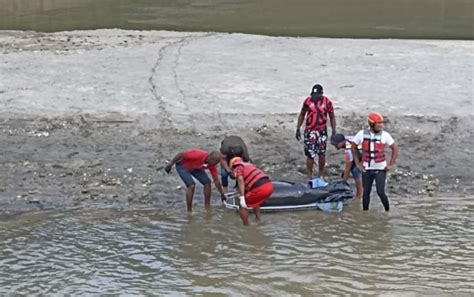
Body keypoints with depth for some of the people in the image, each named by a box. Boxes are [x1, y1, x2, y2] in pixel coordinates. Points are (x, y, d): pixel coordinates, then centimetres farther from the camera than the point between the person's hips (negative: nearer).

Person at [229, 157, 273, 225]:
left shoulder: (237, 169, 10)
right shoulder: (249, 165, 33)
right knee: (254, 203, 35)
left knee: (242, 206, 10)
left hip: (259, 189, -7)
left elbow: (240, 180, -11)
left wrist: (242, 198, -17)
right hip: (269, 185, 8)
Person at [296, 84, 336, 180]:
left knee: (322, 154, 5)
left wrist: (334, 131, 0)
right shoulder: (307, 101, -4)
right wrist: (298, 128, 7)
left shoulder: (327, 102, -5)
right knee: (310, 155, -3)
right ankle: (309, 177, 3)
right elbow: (302, 115, 9)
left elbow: (332, 117, 4)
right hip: (310, 131, 0)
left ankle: (321, 176, 22)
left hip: (322, 131, 1)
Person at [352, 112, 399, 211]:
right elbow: (353, 146, 8)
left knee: (380, 192, -8)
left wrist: (391, 164, -2)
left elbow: (395, 148, 0)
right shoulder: (362, 134, -6)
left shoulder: (385, 135, -10)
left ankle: (387, 211, 14)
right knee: (366, 192, 7)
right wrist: (357, 163, 6)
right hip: (366, 169, 2)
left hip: (381, 169, -2)